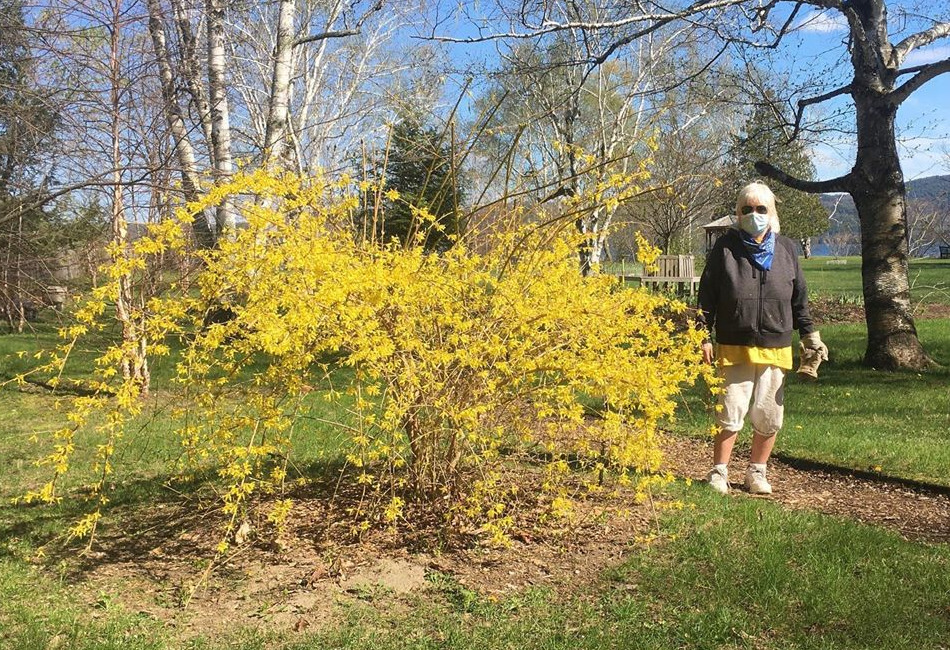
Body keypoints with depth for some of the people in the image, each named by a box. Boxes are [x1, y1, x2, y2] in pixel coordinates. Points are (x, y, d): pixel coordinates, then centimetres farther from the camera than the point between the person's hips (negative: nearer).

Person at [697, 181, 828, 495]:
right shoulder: (726, 247, -2)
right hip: (734, 348, -3)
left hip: (775, 348, 3)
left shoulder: (786, 249, 7)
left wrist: (810, 335, 12)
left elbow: (799, 298, 14)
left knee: (769, 417, 8)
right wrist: (705, 337, -5)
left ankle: (757, 473, 24)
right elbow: (707, 296, -2)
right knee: (730, 413, -2)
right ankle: (719, 472, 13)